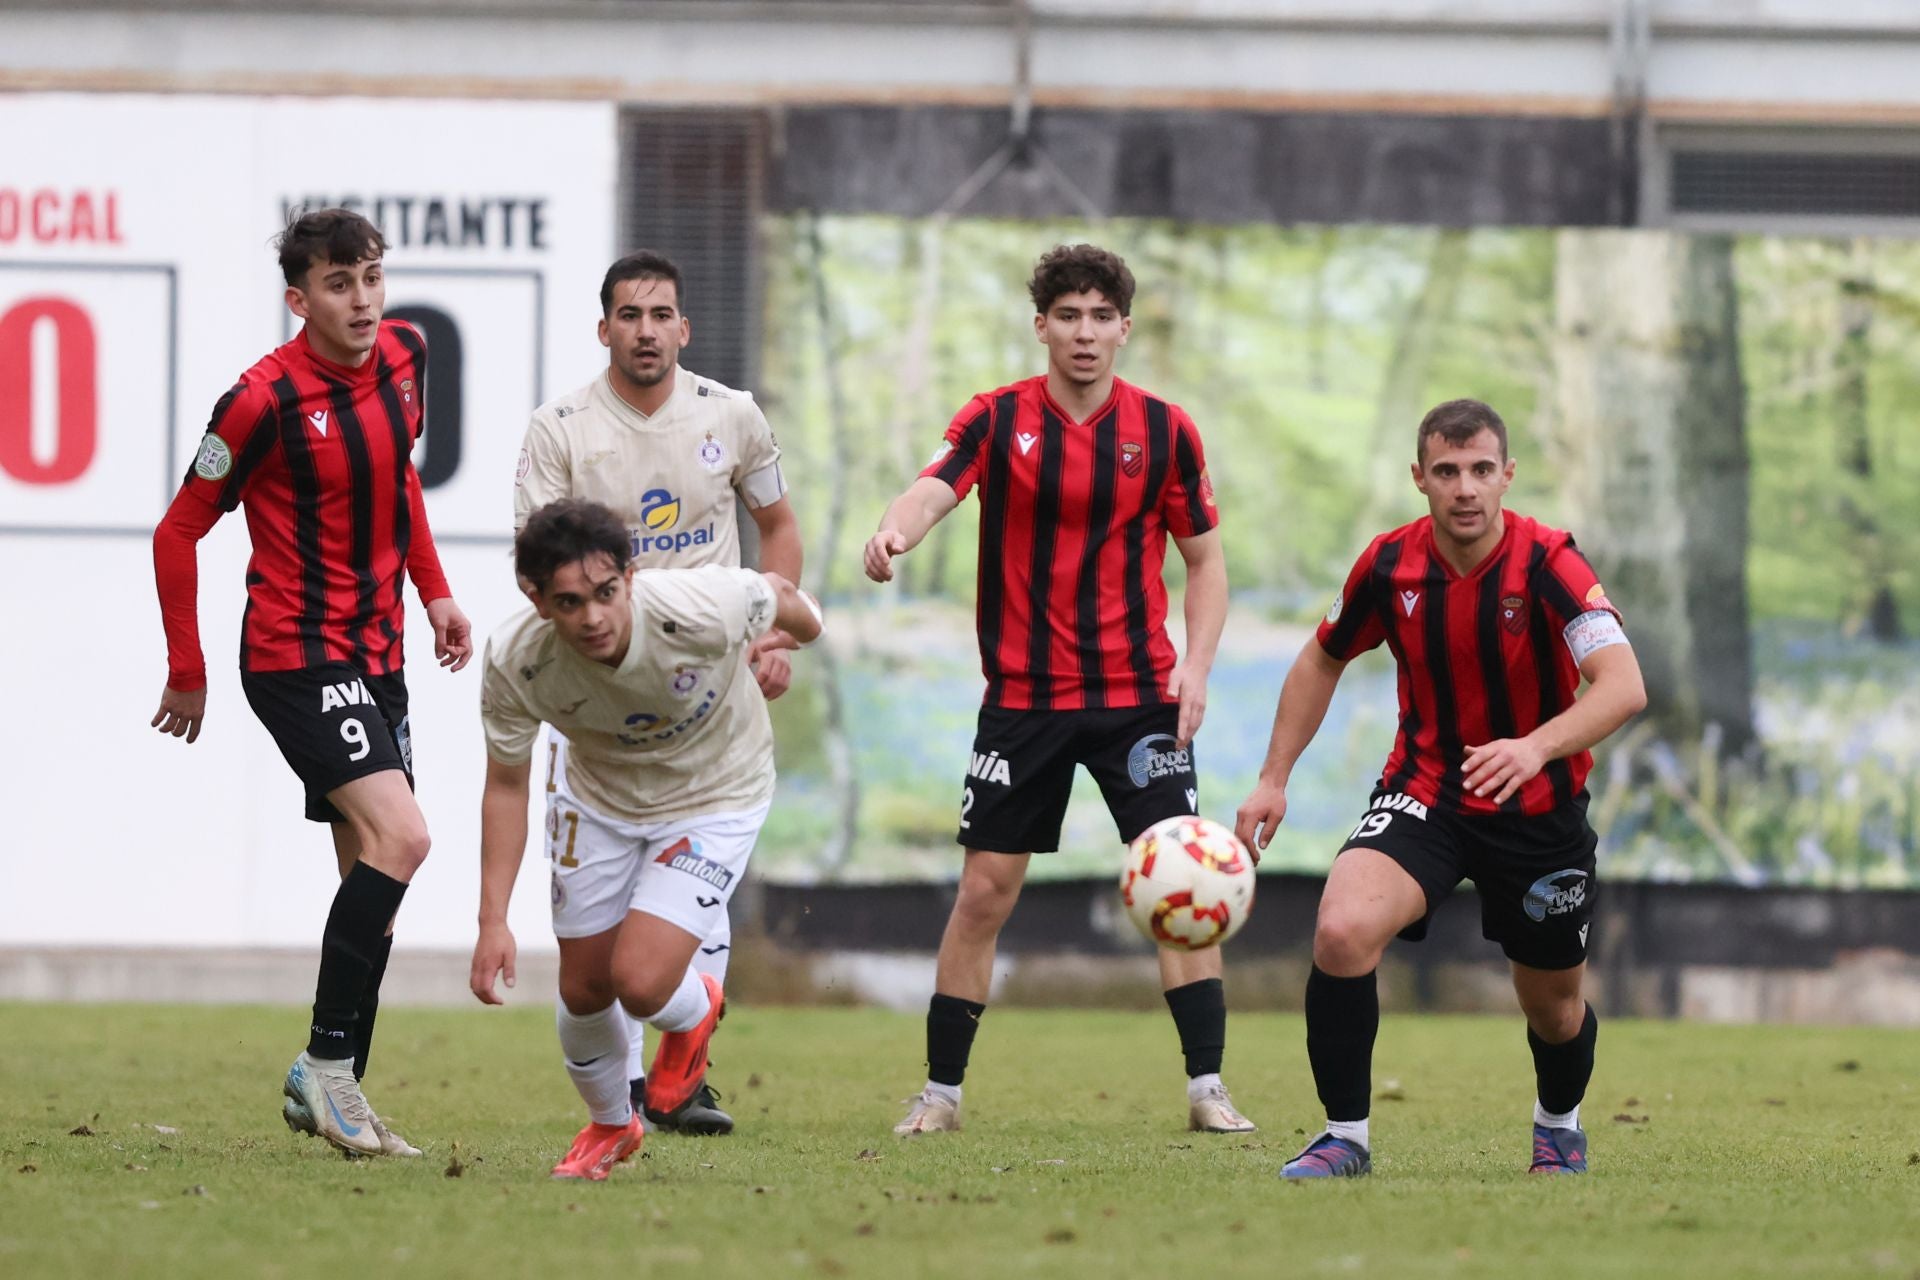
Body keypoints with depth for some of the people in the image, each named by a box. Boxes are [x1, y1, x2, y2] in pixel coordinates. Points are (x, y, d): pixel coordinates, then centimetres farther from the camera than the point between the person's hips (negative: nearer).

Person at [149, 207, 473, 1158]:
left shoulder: (404, 357, 3)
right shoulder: (265, 401, -18)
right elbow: (179, 533, -9)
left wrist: (434, 590, 18)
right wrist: (187, 675, -5)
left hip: (377, 654, 8)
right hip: (297, 656, -8)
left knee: (375, 879, 9)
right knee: (399, 837, -23)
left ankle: (326, 1093, 18)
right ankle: (328, 1067, -15)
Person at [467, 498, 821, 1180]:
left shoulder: (701, 611, -36)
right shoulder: (515, 663, -28)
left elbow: (779, 595, -11)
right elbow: (506, 786, -11)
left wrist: (800, 630, 14)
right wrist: (493, 920, -15)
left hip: (714, 797, -3)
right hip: (599, 801, 3)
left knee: (640, 982, -17)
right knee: (584, 990, 9)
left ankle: (695, 1011, 22)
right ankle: (610, 1125, 42)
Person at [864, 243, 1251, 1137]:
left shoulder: (1163, 430, 1)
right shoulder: (997, 419, -2)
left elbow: (1205, 559, 8)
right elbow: (931, 491, -19)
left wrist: (1195, 665, -6)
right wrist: (894, 531, -43)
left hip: (1136, 694, 0)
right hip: (1022, 695, 0)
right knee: (984, 892, 1)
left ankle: (1206, 1088, -1)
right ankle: (941, 1090, 12)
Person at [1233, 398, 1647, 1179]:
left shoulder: (1547, 565, -21)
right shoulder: (1390, 565, -10)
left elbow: (1624, 688, -33)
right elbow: (1322, 661, 10)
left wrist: (1537, 746, -50)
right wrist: (1273, 780, 5)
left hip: (1538, 807, -1)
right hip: (1424, 788, 1)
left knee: (1552, 1003, 12)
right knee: (1342, 930, -25)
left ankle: (1559, 1125, 47)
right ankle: (1345, 1137, -11)